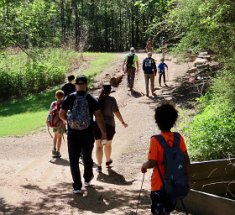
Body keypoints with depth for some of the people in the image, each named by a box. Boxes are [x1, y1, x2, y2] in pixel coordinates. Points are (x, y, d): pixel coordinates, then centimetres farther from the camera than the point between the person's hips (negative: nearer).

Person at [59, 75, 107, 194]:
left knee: (74, 160, 6)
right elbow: (99, 117, -13)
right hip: (87, 134, 0)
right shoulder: (91, 99, -7)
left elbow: (61, 114, 2)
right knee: (87, 157, 20)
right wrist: (103, 133, -9)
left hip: (72, 134, 0)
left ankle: (77, 186, 2)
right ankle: (87, 179, 39)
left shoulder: (69, 98, -3)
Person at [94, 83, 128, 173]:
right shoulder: (111, 99, -10)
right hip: (109, 125, -2)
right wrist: (123, 122, -5)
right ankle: (108, 161, 38)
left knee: (99, 145, 6)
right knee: (108, 144, 18)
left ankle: (99, 165, 0)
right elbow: (116, 112, -14)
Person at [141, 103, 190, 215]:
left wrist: (144, 166, 0)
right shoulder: (179, 138, -6)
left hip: (159, 184, -4)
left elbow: (152, 163, -20)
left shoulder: (155, 140, -19)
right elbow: (186, 159, -1)